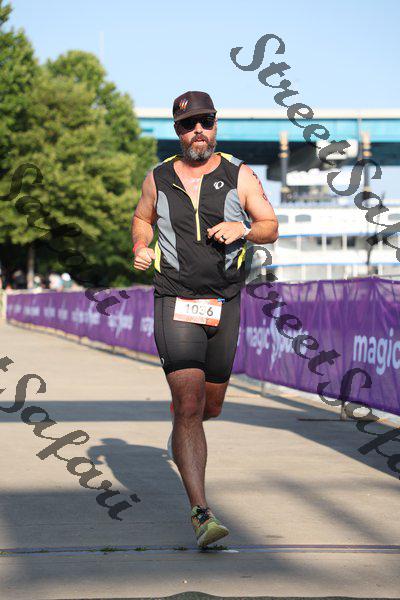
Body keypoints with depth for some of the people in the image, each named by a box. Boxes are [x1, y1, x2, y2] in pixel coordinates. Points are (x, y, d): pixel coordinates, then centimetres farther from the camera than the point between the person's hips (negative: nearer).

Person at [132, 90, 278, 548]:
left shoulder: (239, 176, 2)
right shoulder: (158, 179, 4)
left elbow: (271, 227, 4)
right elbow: (142, 218, 22)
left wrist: (243, 230, -17)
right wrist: (140, 248, 2)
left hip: (224, 306, 2)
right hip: (175, 305, -2)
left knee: (210, 405, 14)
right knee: (189, 407, -15)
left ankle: (182, 432, 53)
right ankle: (201, 514, -17)